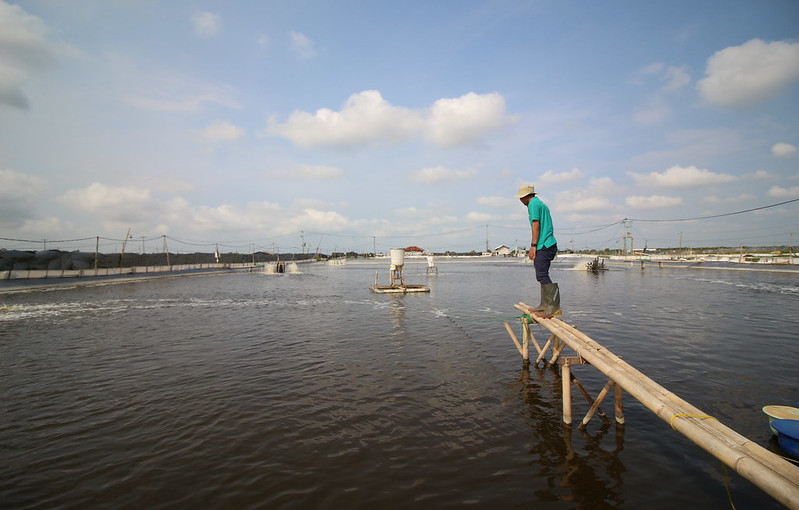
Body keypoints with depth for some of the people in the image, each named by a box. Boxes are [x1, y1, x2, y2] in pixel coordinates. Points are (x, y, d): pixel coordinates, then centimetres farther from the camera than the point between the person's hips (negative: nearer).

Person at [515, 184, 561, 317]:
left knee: (542, 275, -14)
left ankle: (554, 306, -15)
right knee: (542, 275, 12)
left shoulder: (533, 204, -5)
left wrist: (533, 246, -16)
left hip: (544, 246, -10)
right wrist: (535, 246, 25)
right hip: (549, 244, 10)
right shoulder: (542, 204, 24)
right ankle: (545, 304, 16)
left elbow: (536, 225, -14)